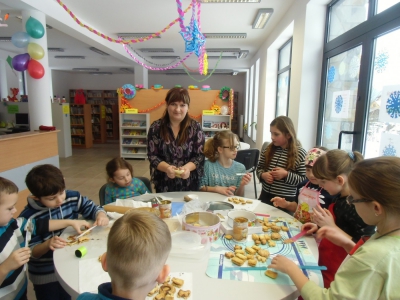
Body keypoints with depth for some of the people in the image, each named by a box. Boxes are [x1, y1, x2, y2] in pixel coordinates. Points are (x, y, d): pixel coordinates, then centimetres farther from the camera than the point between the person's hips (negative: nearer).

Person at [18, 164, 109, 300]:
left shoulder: (72, 198, -15)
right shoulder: (28, 218, -23)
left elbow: (92, 208, -4)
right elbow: (30, 252, -17)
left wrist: (101, 215, -25)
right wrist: (47, 244, -36)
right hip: (45, 275, -3)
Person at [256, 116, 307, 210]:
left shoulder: (300, 153, -12)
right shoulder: (269, 149, 0)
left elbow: (305, 180, -11)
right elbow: (259, 168, 11)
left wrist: (286, 174, -22)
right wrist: (263, 175, -10)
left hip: (286, 200, -4)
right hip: (265, 196, 4)